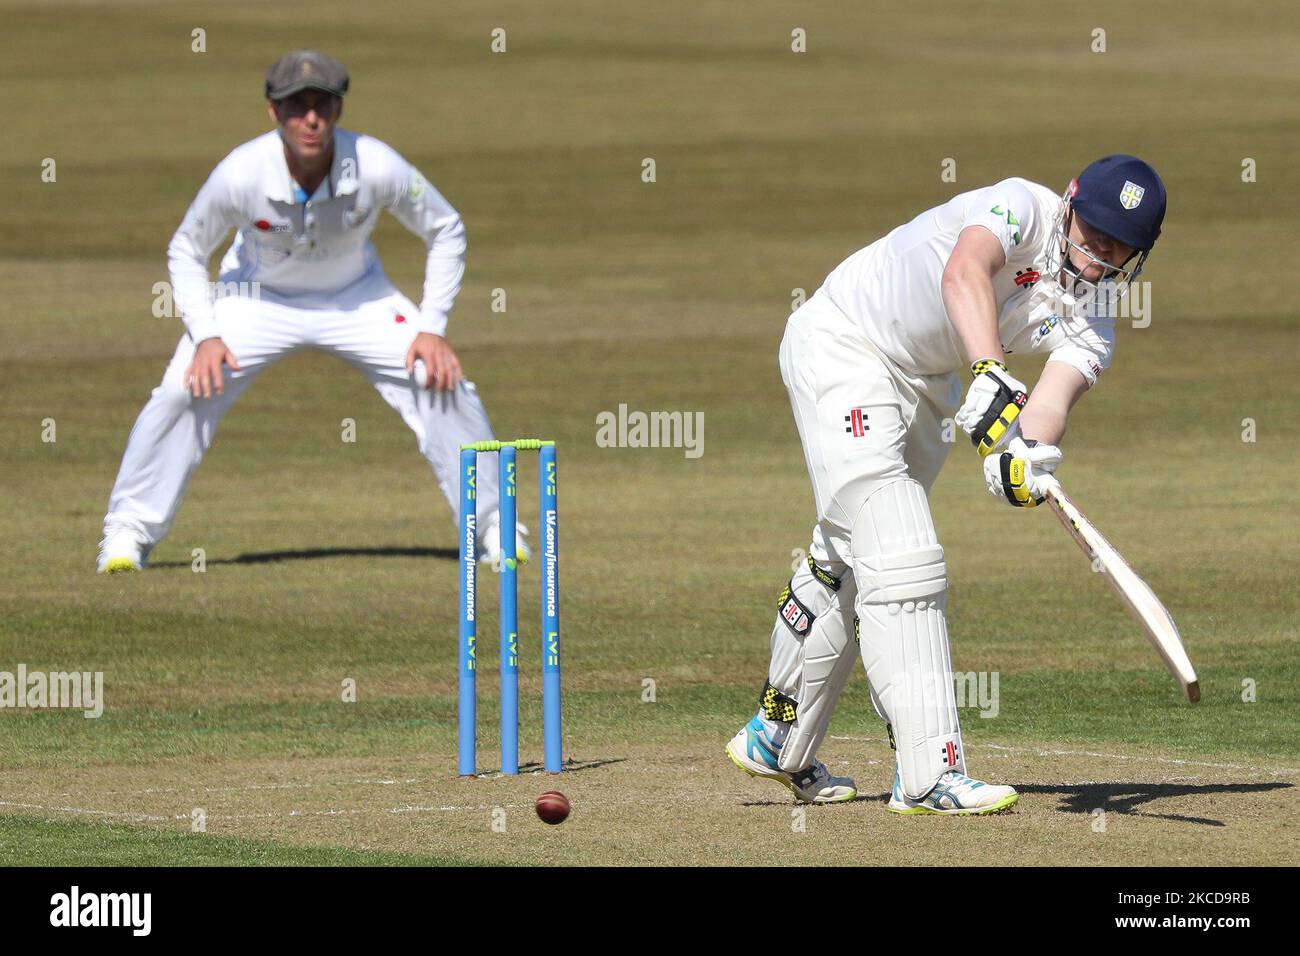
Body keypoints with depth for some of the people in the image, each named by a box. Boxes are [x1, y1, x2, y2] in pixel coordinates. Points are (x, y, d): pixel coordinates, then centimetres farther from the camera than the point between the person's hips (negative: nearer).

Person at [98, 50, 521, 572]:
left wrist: (431, 327, -17)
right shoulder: (240, 173, -29)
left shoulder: (378, 167, -29)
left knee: (445, 383, -14)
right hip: (258, 297, -1)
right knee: (183, 390, -19)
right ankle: (129, 531, -1)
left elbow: (445, 231, -11)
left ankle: (492, 527, 4)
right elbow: (186, 251, -11)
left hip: (358, 298, 1)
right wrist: (205, 335, -22)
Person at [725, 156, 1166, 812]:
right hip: (842, 347, -8)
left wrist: (1028, 455, -49)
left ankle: (777, 742, 36)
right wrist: (991, 376, -60)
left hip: (924, 386, 8)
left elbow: (1055, 394, -27)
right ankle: (930, 775, -22)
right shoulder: (1024, 207, -24)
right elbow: (964, 272, -45)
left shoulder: (1092, 323, -8)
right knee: (901, 560, -17)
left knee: (847, 559, 18)